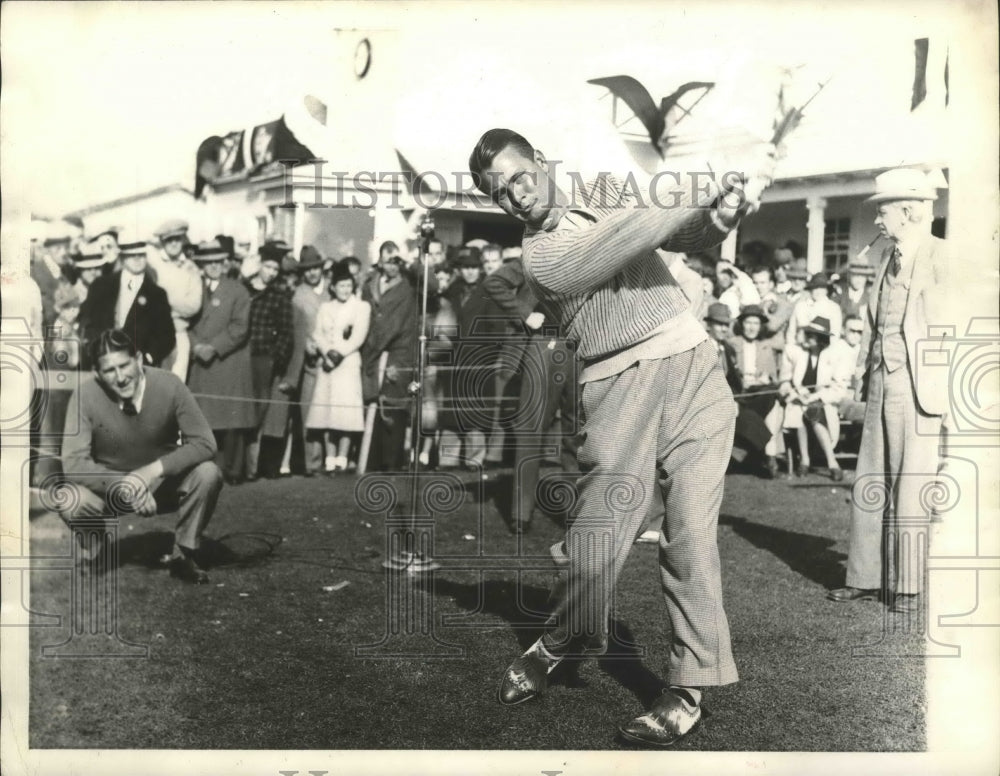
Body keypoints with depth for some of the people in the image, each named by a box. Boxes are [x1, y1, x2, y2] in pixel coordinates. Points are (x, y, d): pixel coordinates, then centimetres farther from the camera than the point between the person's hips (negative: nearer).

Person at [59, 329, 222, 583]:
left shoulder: (168, 385, -20)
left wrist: (153, 470, -33)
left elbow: (204, 443, -21)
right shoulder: (86, 393, -20)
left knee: (208, 474, -28)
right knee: (70, 500, -30)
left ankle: (183, 555, -4)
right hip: (110, 488, 0)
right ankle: (93, 550, 7)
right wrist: (125, 486, -33)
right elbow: (73, 463, -21)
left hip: (165, 483, 0)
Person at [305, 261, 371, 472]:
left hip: (348, 363, -3)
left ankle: (341, 460, -7)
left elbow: (358, 337, -5)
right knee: (326, 413, -1)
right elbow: (317, 334, 7)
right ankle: (330, 461, 2)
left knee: (345, 413, -10)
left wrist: (339, 353, -15)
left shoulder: (362, 306, 6)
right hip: (326, 364, 4)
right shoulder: (325, 307, 17)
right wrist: (328, 352, -11)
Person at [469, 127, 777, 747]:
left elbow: (689, 234, 5)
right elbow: (621, 245, -14)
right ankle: (556, 648, 25)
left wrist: (723, 212, -17)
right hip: (619, 387, -2)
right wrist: (710, 201, -21)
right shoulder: (535, 257, 3)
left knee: (690, 530, -6)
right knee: (597, 533, -3)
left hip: (692, 367, 2)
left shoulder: (609, 193, 17)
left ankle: (691, 685, 3)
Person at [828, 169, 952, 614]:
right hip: (881, 387, 7)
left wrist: (949, 393, -18)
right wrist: (864, 377, 11)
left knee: (912, 490, 1)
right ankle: (866, 578, 20)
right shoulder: (889, 258, 14)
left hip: (919, 390, -7)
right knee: (869, 485, 10)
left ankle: (910, 587, 12)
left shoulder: (941, 257, -9)